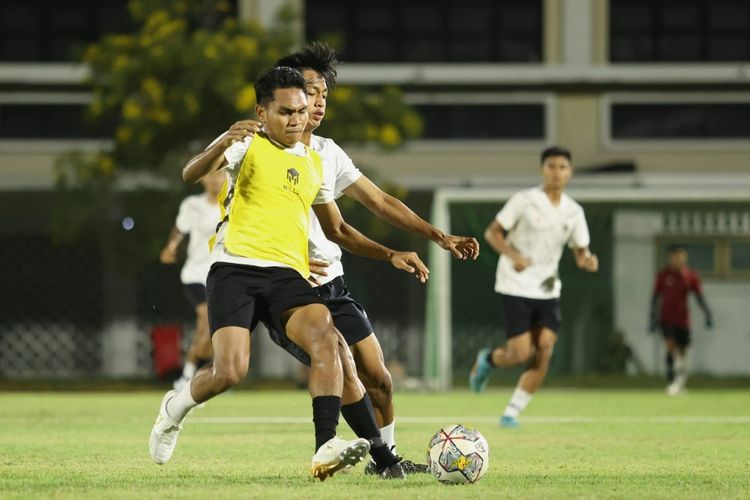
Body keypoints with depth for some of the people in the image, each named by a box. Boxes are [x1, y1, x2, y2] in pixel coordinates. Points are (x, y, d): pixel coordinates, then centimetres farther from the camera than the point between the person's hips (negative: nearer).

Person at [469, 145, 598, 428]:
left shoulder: (574, 212, 5)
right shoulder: (524, 201, -8)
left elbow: (580, 251, 12)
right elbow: (492, 232, -5)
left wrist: (587, 261, -13)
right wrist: (512, 255, -23)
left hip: (548, 290, 5)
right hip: (517, 287, -4)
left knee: (543, 353, -9)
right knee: (520, 354, -12)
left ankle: (512, 413, 2)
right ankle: (488, 359, 24)